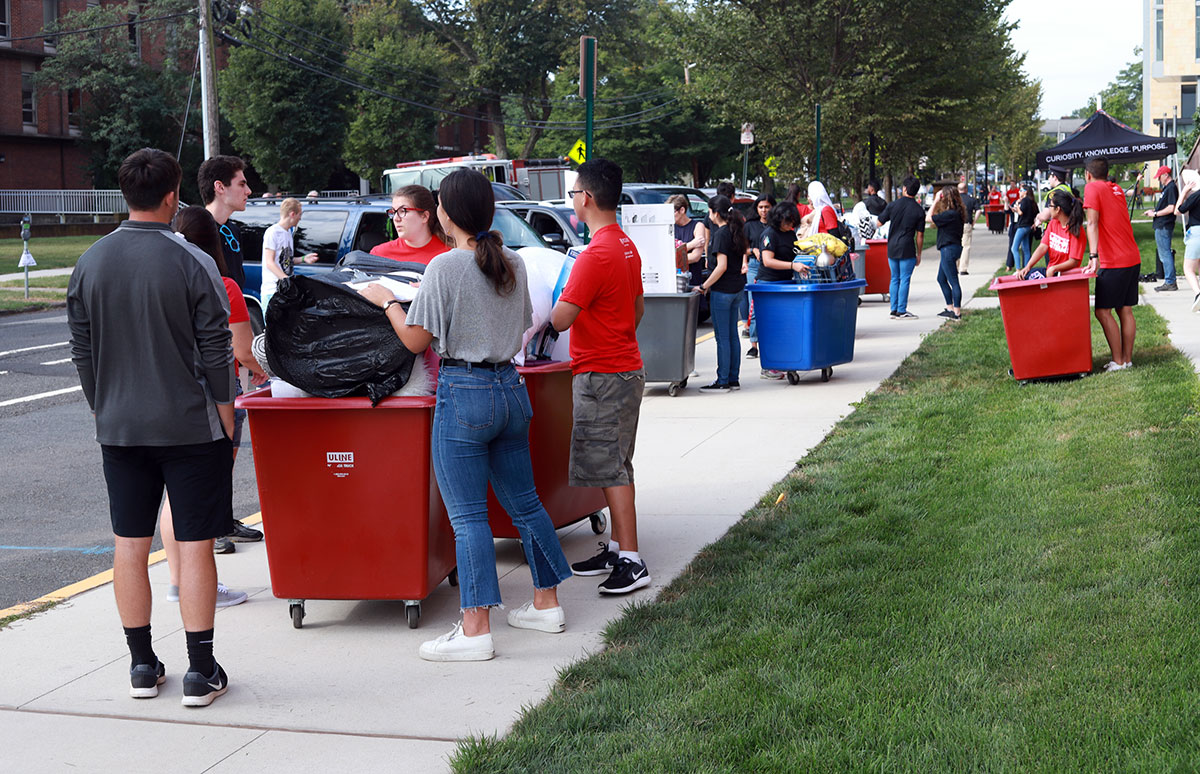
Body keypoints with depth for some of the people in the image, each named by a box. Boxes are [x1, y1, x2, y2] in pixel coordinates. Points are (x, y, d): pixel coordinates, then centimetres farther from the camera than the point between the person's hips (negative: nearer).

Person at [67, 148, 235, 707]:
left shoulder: (90, 264, 1)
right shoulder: (192, 265, -12)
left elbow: (82, 353, 7)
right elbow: (216, 356, -10)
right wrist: (227, 426, 0)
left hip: (119, 427, 4)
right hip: (190, 426, -4)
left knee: (130, 546, 11)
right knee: (195, 546, 1)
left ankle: (142, 665, 19)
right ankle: (200, 672, 4)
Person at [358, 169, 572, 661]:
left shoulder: (445, 267, -12)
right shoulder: (513, 264, 8)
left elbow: (415, 340, -8)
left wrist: (386, 301, 6)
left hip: (463, 394, -7)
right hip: (511, 387, 7)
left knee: (467, 514, -4)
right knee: (523, 501, 17)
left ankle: (475, 630, -4)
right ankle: (546, 604, 25)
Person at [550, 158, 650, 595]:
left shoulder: (595, 255, -21)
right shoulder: (627, 247, 10)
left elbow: (561, 319, -23)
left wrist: (560, 297, -3)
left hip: (601, 377, -10)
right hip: (626, 366, 10)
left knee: (610, 470, -7)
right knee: (616, 466, 15)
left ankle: (631, 562, -7)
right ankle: (617, 548, 22)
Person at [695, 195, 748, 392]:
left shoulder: (721, 234, -16)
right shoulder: (736, 231, 10)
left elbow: (721, 266, -22)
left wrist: (704, 286, -15)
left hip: (722, 290, -9)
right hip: (737, 287, 9)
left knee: (722, 337, -3)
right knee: (732, 335, 13)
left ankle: (723, 382, 0)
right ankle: (733, 379, 17)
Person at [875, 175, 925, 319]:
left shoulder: (893, 205, -2)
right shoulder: (919, 210, -5)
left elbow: (878, 223, 5)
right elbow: (920, 235, -3)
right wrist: (919, 254, 7)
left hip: (892, 248, 3)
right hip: (907, 250, -3)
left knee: (894, 279, 13)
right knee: (904, 279, 1)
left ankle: (894, 309, 15)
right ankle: (901, 311, 1)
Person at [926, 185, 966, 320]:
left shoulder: (950, 214, -21)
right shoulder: (957, 212, 8)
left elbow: (928, 219, -18)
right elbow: (936, 219, 16)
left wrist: (936, 201, -12)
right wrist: (936, 202, 11)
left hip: (949, 249, -10)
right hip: (951, 248, 10)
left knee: (953, 281, -4)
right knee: (941, 279, 20)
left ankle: (957, 312, 0)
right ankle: (950, 308, 26)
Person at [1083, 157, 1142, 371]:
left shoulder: (1092, 188, -7)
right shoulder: (1116, 189, 16)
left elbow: (1092, 223, -17)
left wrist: (1093, 256, -25)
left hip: (1114, 262, -8)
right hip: (1133, 258, 8)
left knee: (1103, 311, -4)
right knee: (1125, 311, 11)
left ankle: (1118, 361, -5)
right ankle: (1127, 359, 13)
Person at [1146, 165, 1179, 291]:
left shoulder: (1172, 188, -14)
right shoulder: (1167, 187, 17)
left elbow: (1171, 208, -20)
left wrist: (1155, 214, -13)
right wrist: (1154, 210, 13)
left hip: (1164, 227, -11)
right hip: (1161, 226, 11)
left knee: (1165, 254, -8)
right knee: (1164, 254, 13)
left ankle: (1170, 282, -7)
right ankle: (1169, 281, 17)